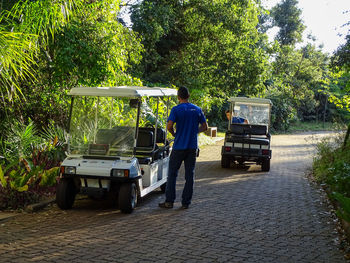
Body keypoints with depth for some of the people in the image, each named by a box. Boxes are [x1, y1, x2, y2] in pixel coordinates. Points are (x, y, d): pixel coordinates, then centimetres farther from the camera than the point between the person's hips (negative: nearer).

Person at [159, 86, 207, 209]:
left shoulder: (176, 109, -7)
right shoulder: (197, 109, 6)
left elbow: (169, 126, -17)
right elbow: (204, 126, 10)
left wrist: (174, 134, 2)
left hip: (179, 146, -3)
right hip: (193, 147, 3)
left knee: (172, 173, 6)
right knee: (190, 175, 7)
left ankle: (169, 201, 7)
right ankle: (186, 202, 9)